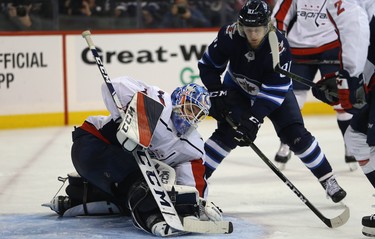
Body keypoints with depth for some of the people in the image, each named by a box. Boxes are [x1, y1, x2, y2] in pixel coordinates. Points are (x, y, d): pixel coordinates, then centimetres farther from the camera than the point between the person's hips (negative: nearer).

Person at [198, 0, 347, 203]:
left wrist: (255, 119, -38)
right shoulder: (229, 35, -28)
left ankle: (328, 180, 5)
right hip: (237, 89, 1)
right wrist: (216, 95, -22)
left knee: (296, 135, -10)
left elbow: (273, 90, -32)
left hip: (276, 90, -1)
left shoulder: (279, 45, -33)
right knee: (228, 133, -20)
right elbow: (208, 66, -13)